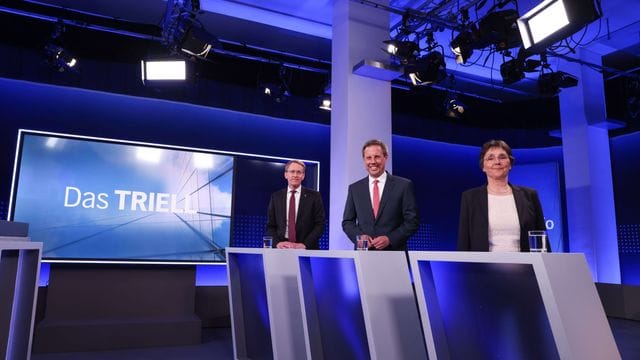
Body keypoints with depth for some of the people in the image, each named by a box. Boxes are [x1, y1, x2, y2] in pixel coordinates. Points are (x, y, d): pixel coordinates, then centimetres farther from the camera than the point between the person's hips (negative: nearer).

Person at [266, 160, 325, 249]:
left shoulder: (314, 196, 4)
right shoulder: (276, 197, 10)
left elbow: (320, 225, 0)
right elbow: (270, 226, 10)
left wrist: (304, 245, -11)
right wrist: (278, 243, -8)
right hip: (282, 248, 2)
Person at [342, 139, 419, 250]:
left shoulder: (404, 185, -2)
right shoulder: (355, 188, 6)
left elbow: (412, 221, -3)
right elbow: (347, 222, 9)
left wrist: (389, 239, -14)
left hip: (394, 253, -2)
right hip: (363, 253, 2)